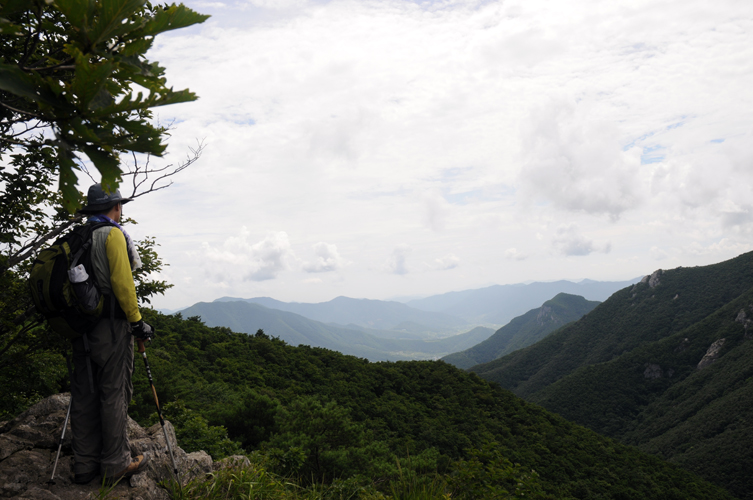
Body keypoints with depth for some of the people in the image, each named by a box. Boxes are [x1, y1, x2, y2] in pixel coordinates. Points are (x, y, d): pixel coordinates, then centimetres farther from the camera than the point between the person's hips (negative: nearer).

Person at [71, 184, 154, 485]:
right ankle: (116, 465, 6)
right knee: (114, 393, -1)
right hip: (111, 325, -8)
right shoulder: (113, 234, -9)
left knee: (84, 393, 10)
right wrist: (137, 321, -12)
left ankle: (85, 464, 18)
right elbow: (121, 282, -16)